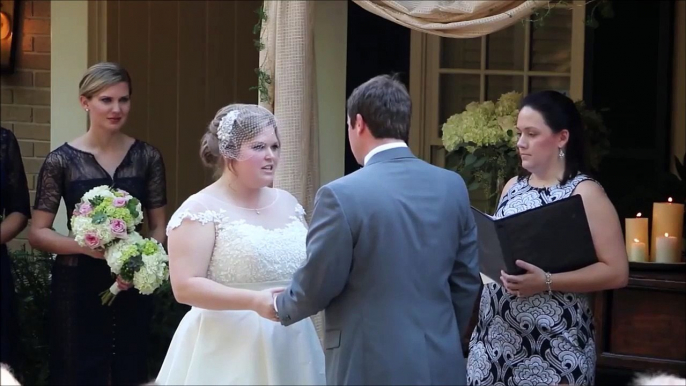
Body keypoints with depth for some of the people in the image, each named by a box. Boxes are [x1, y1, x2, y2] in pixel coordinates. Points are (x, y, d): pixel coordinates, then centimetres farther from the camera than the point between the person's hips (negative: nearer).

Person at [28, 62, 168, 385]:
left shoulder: (147, 157, 2)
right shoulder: (61, 161, -5)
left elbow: (159, 226, 8)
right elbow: (38, 233, -3)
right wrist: (85, 245, -19)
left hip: (132, 285, 2)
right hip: (78, 285, -2)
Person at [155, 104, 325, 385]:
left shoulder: (288, 203, 10)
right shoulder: (200, 210, -8)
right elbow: (185, 287, -14)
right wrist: (254, 301, -23)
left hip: (290, 346, 6)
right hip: (229, 350, -6)